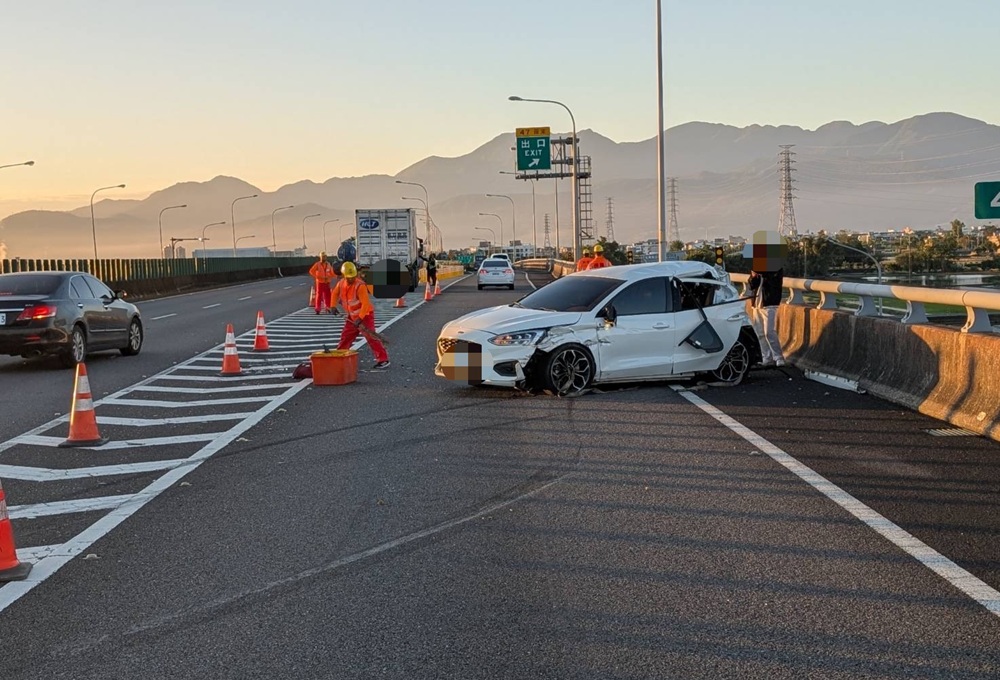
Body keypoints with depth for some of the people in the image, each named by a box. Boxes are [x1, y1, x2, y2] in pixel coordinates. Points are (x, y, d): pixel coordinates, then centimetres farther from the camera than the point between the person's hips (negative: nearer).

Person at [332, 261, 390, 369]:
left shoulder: (360, 286, -25)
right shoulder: (341, 283, -2)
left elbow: (365, 304, -29)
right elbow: (335, 294, 20)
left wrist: (360, 318, -33)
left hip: (365, 315, -7)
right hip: (352, 316, 7)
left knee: (371, 337, -15)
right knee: (345, 336, 16)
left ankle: (383, 359, -15)